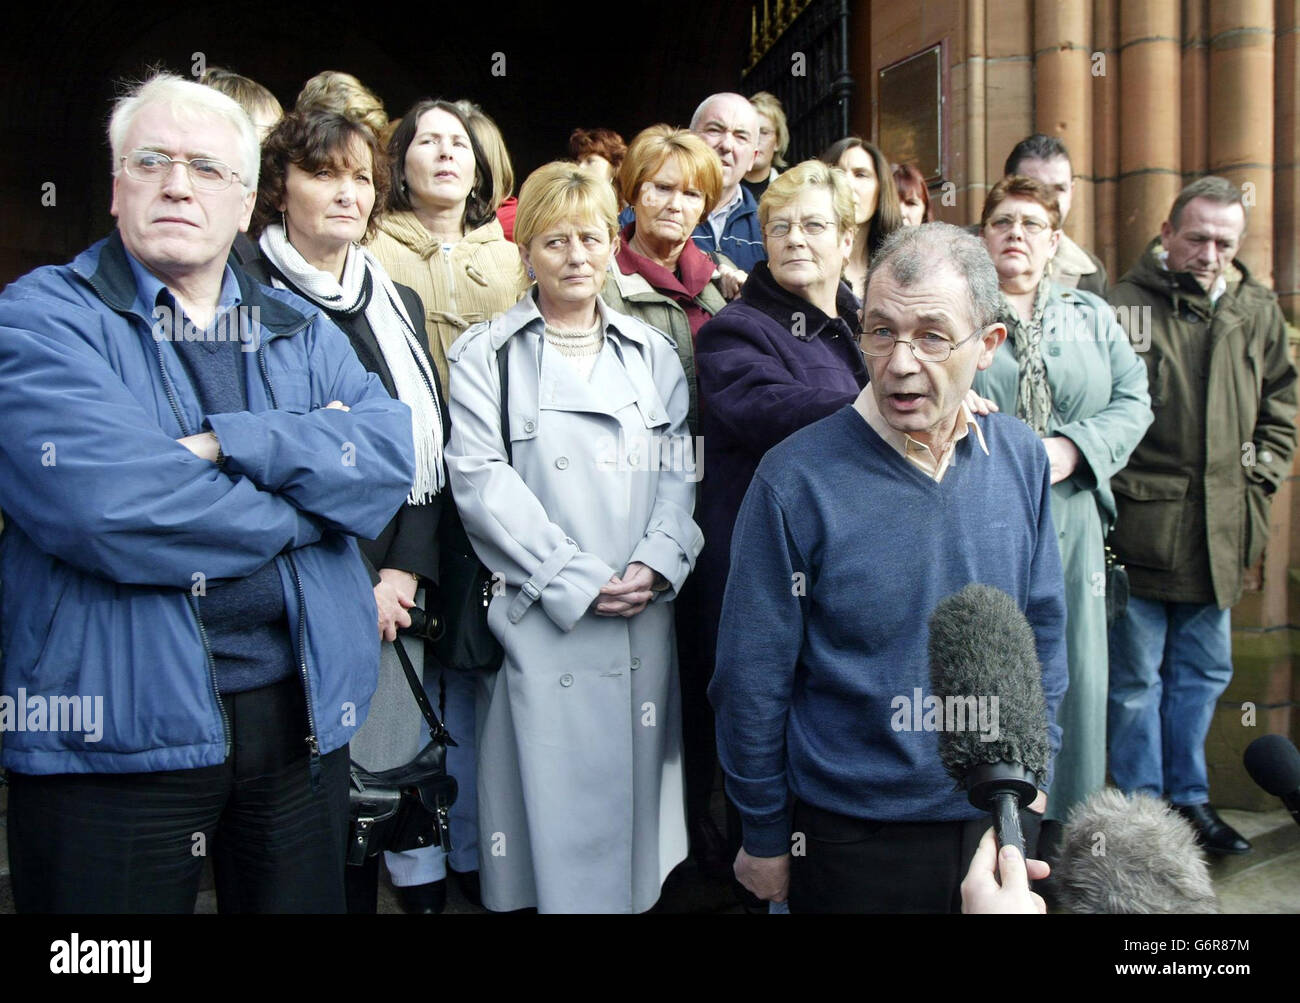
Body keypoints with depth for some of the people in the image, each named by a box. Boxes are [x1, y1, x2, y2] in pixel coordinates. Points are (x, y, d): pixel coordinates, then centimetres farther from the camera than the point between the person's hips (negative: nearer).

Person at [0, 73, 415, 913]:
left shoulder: (303, 331, 10)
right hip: (112, 729, -3)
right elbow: (102, 505, -21)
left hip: (303, 714, 4)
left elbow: (391, 454, -7)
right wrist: (309, 496, -10)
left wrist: (230, 444, -19)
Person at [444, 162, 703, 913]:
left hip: (645, 615, 3)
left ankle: (640, 895, 28)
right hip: (541, 618, -3)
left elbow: (679, 469, 7)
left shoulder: (652, 352, 13)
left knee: (635, 783, 11)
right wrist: (578, 579, -13)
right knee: (554, 792, 1)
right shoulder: (486, 356, 2)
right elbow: (483, 482, -8)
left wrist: (657, 563, -10)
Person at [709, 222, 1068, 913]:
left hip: (999, 813, 4)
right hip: (853, 834, -3)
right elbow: (752, 680, -12)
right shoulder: (795, 480, -19)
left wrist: (1035, 768, 9)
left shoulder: (1021, 458, -5)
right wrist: (764, 838, -6)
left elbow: (1043, 628, 7)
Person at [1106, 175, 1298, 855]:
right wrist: (1111, 492, -12)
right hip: (1140, 526, -5)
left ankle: (1188, 796, 33)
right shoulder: (1123, 306, -7)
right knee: (1136, 677, 5)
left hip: (1220, 534, 6)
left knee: (1203, 671, 17)